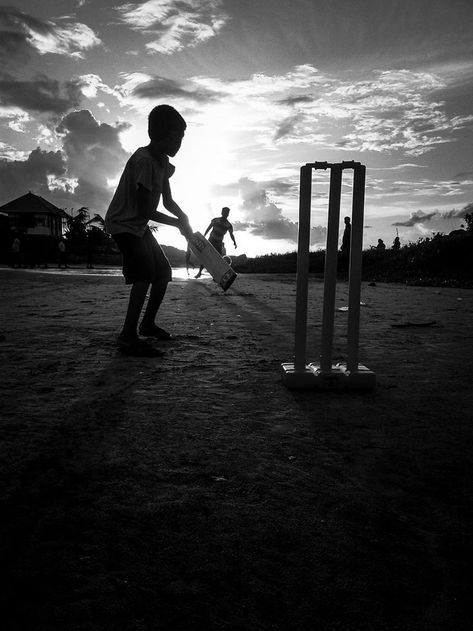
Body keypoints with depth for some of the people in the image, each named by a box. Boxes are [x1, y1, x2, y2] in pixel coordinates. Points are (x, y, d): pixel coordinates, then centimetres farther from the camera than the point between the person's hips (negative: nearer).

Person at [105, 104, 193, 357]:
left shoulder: (163, 162, 6)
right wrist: (178, 223, -15)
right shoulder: (144, 160, -24)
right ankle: (128, 336, -26)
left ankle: (147, 323, 24)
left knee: (163, 271, 11)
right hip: (123, 223, -10)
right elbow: (145, 210, -25)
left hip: (139, 225, 10)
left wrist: (184, 218, -5)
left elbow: (168, 202, 14)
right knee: (145, 271, -25)